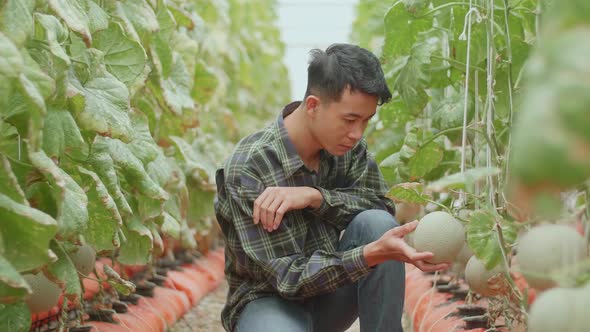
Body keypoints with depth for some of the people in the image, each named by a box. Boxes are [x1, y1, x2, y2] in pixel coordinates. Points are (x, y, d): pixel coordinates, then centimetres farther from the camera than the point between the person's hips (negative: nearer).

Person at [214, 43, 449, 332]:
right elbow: (289, 277, -27)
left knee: (377, 223, -22)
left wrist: (314, 196, -28)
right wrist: (373, 253, -43)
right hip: (270, 300, -6)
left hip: (329, 288, 6)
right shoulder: (247, 169, -24)